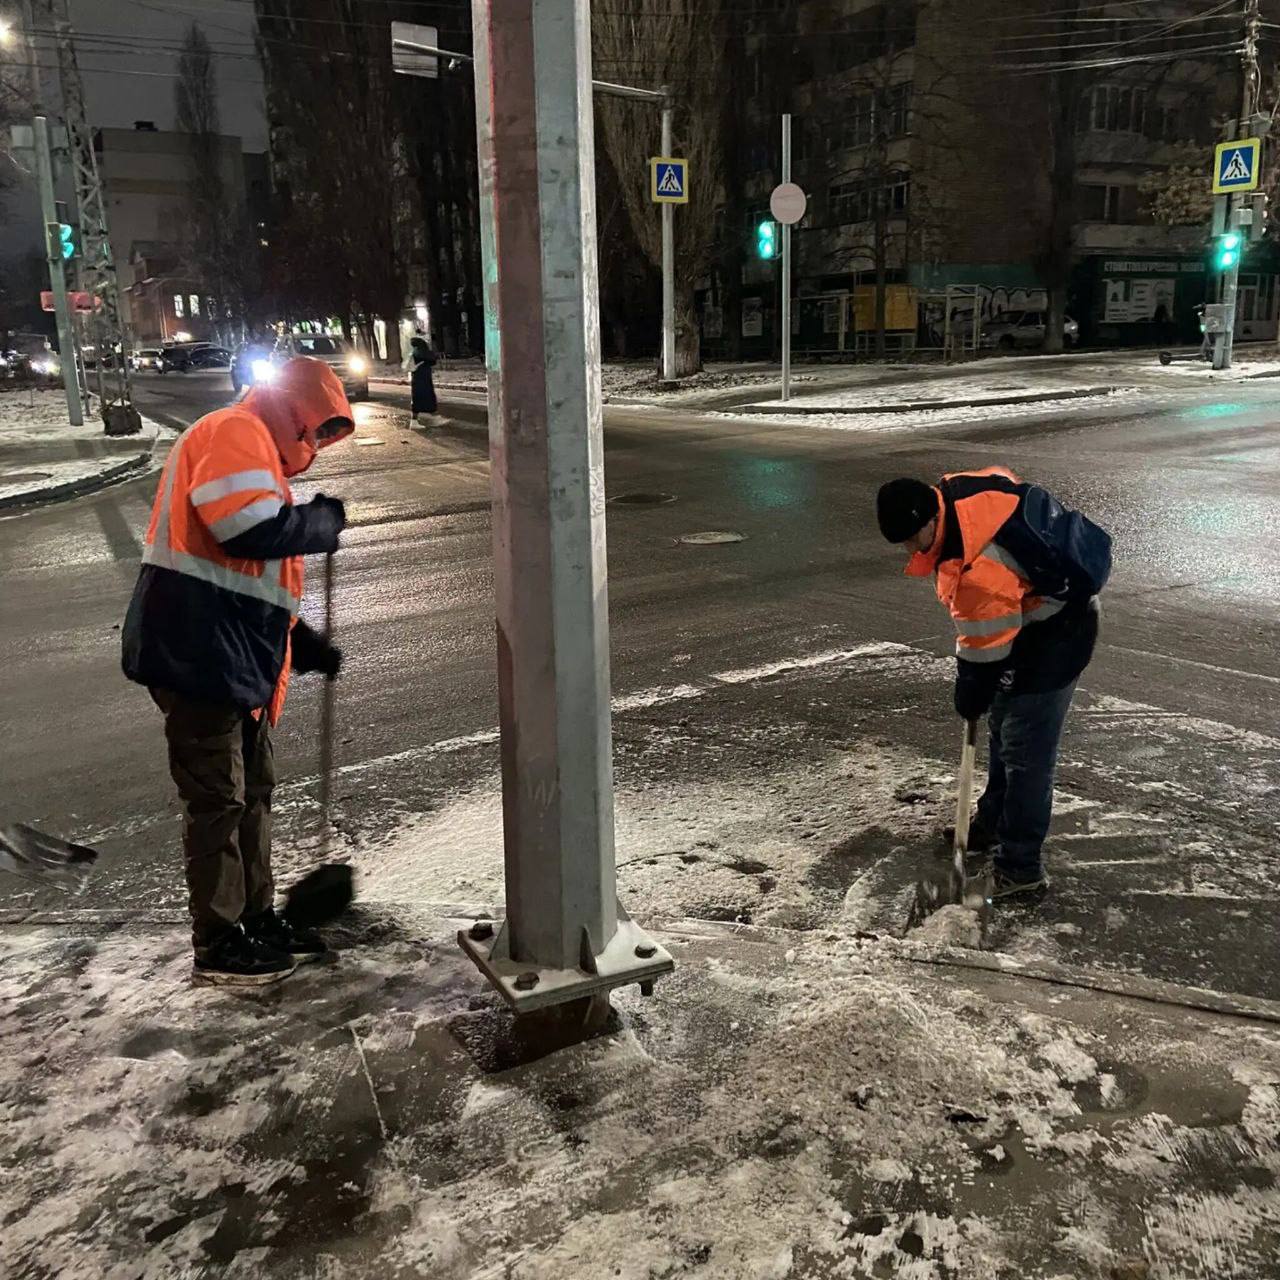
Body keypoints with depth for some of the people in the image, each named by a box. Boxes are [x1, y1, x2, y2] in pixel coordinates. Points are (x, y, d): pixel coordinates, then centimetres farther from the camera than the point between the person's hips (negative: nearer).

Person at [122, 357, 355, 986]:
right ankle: (217, 945, 10)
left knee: (253, 791, 16)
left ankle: (258, 919, 28)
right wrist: (321, 522, -10)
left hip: (233, 657, 11)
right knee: (217, 799, -2)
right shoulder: (235, 433, -10)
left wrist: (302, 643, 18)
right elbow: (251, 528, -27)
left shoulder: (256, 448, 24)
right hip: (198, 655, -11)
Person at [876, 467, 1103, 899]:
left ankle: (1020, 867, 3)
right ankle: (993, 824, 39)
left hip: (1052, 638, -10)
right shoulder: (951, 490, -11)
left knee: (1026, 753, -6)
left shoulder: (979, 570, -38)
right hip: (1030, 617, 10)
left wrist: (971, 697, -8)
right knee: (1004, 730, 22)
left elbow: (986, 648, -25)